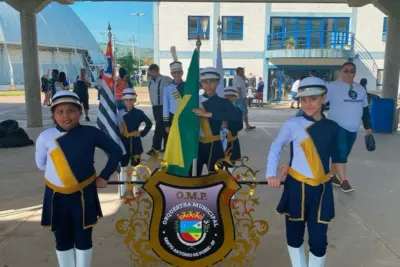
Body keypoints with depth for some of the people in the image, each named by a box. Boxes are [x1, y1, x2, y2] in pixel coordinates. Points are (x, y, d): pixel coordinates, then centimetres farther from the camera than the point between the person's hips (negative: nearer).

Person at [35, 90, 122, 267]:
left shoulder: (90, 133, -13)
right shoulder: (45, 137, -14)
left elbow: (116, 151, -1)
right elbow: (41, 164, 4)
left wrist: (104, 176, -3)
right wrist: (58, 173, 3)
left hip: (83, 195, 0)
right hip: (56, 196, 1)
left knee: (83, 239, 13)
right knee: (62, 240, 17)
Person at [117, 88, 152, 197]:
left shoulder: (139, 113, -5)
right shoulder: (120, 113, -4)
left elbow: (149, 123, 5)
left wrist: (142, 133, -3)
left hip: (135, 143, -1)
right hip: (123, 143, 1)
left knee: (135, 166, 10)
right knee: (123, 166, 10)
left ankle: (135, 189, 23)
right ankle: (122, 190, 23)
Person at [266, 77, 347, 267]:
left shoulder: (332, 128, 0)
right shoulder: (292, 125, -9)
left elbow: (338, 158, 13)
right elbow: (275, 148, 2)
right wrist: (271, 174, -7)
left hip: (321, 189, 2)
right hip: (296, 187, -1)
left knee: (318, 241, 1)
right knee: (294, 235, 13)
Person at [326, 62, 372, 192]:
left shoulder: (360, 89, 11)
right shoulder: (333, 87, -9)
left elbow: (365, 109, 18)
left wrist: (367, 126, 15)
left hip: (353, 129, 6)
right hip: (337, 127, -6)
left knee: (342, 154, 12)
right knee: (341, 153, -11)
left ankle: (333, 175, 26)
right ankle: (344, 180, -1)